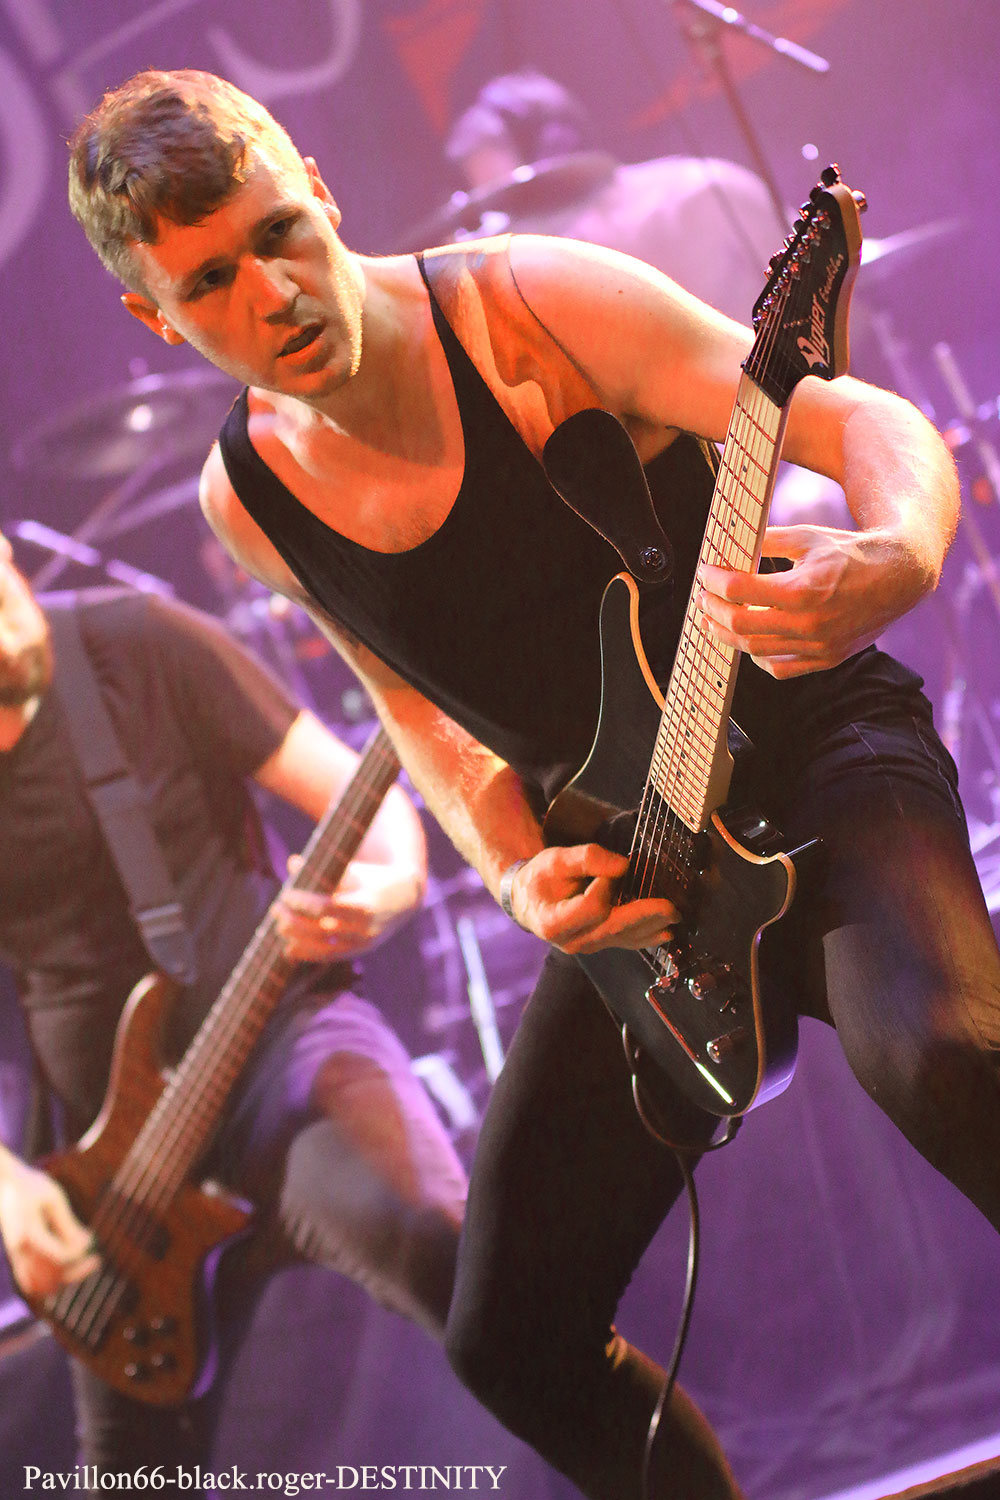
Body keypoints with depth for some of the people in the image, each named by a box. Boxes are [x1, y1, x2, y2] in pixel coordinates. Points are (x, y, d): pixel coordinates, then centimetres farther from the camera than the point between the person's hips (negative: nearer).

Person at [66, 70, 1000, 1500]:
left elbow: (874, 423, -17)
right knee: (511, 1332, 2)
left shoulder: (530, 304, -17)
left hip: (812, 745, -5)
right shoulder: (251, 496, -1)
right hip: (633, 868, 5)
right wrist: (521, 877, -8)